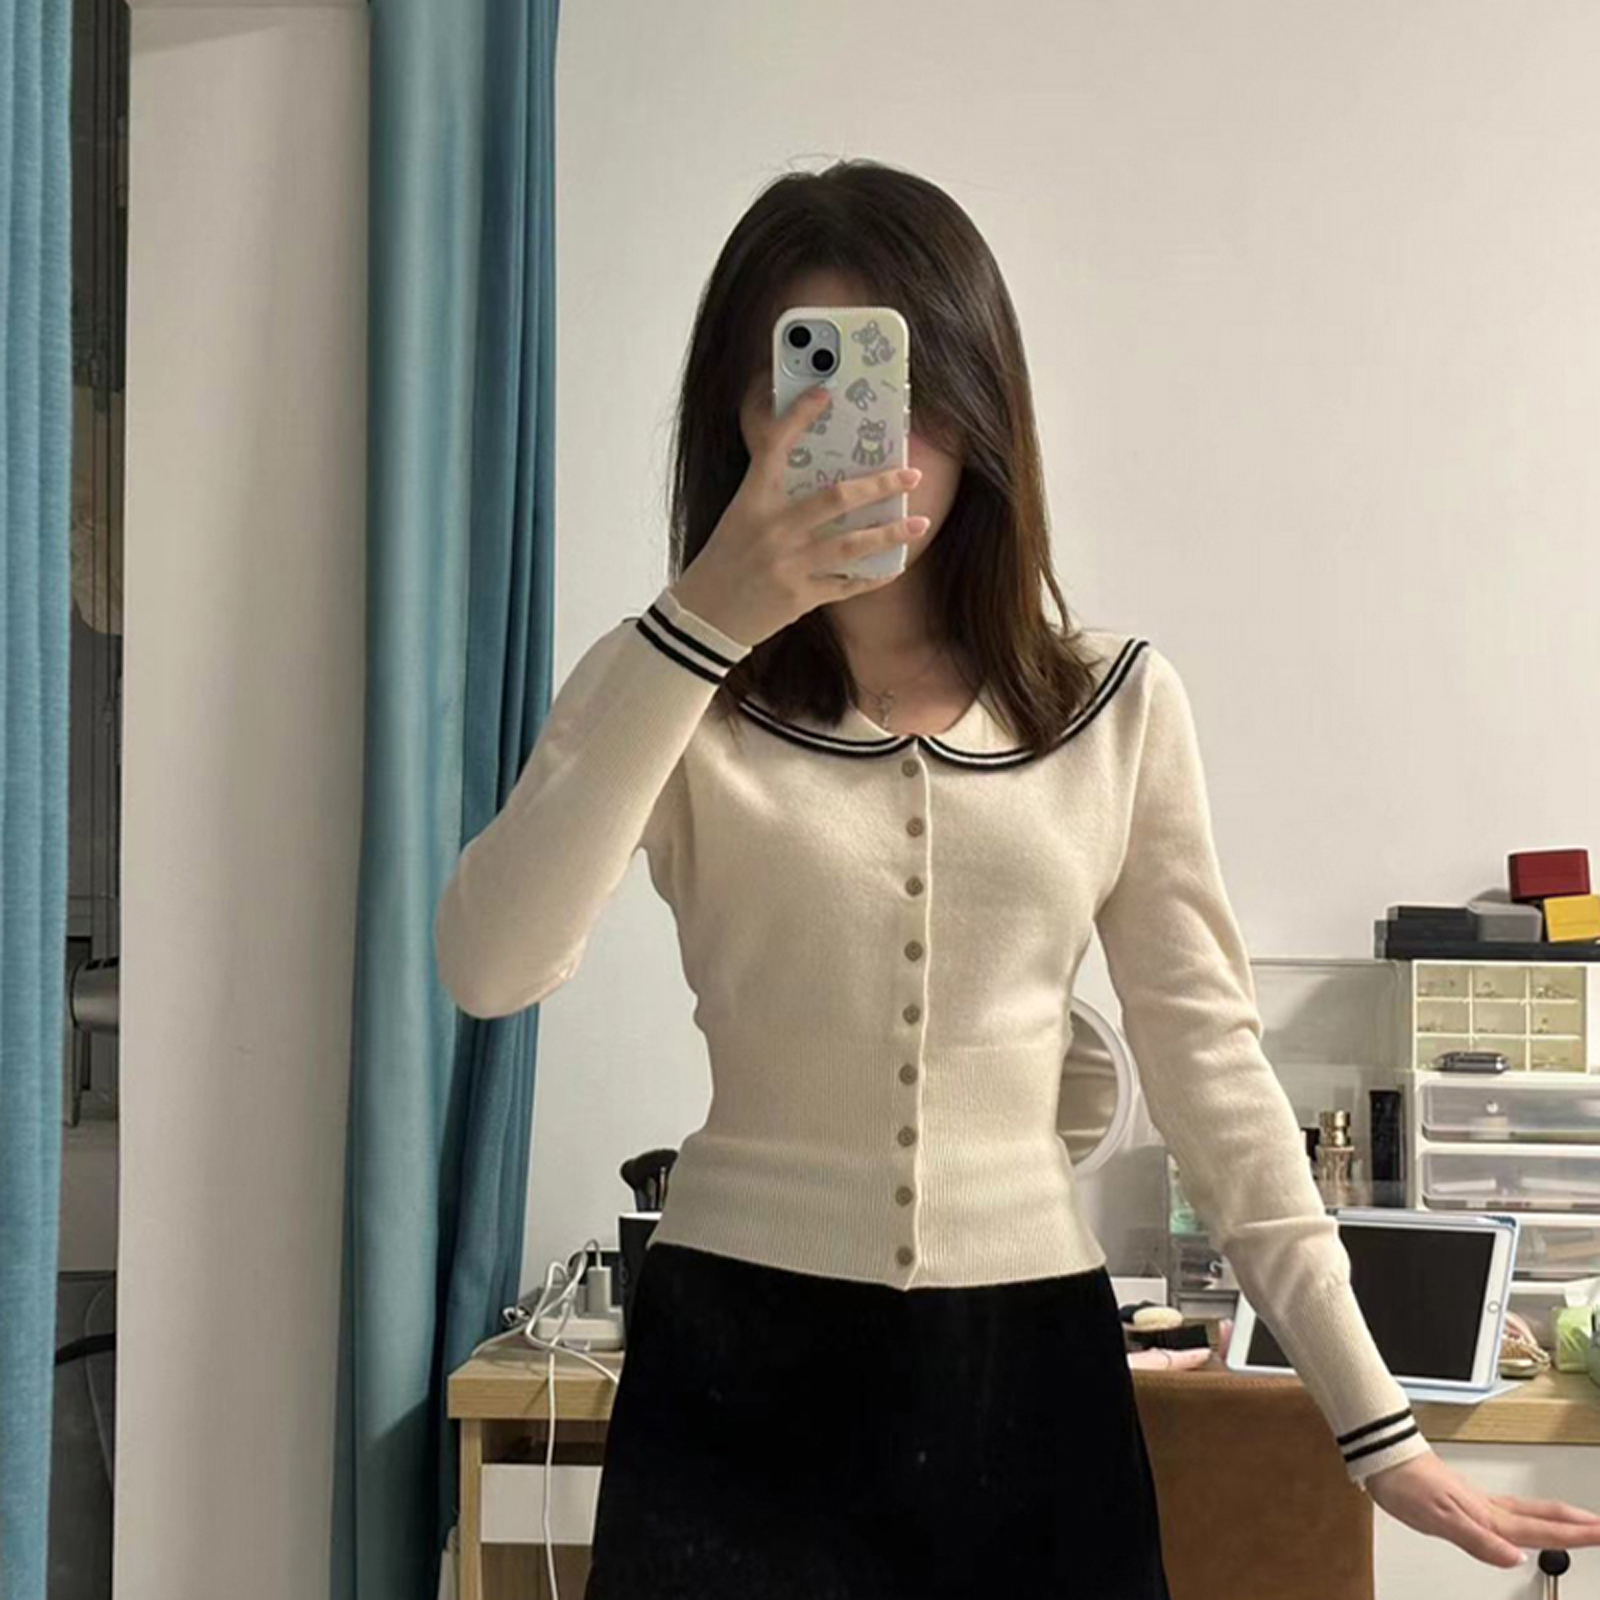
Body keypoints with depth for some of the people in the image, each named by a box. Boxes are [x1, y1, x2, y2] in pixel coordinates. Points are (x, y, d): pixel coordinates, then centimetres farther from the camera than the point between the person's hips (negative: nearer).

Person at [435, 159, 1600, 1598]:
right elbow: (492, 969, -19)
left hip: (1027, 1373, 2)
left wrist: (1376, 1423, 2)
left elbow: (1210, 1062, 5)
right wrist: (699, 621, -27)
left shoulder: (1119, 704, 3)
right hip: (739, 1371, -1)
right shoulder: (668, 692, -2)